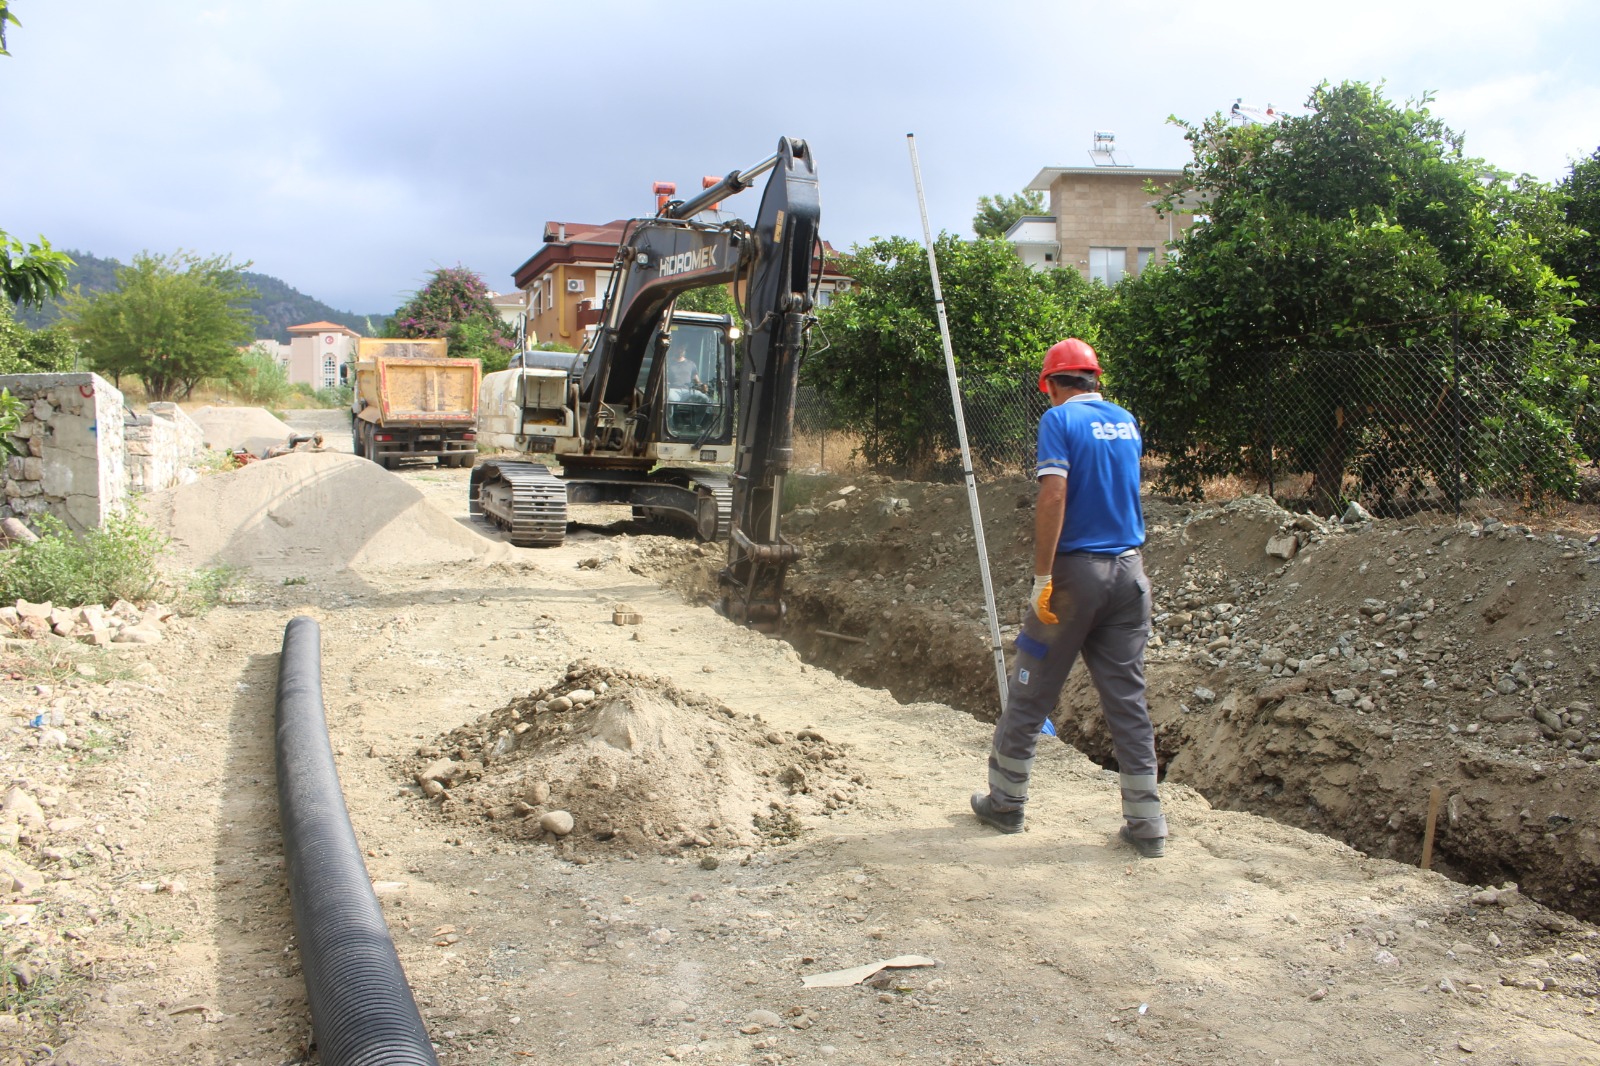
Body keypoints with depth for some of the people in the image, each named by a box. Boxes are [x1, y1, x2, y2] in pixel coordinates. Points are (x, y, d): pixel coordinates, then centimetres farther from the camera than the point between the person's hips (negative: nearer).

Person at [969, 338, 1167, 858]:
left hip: (1077, 570, -5)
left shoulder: (1060, 419, -8)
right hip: (1129, 572, 6)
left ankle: (1005, 801, 19)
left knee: (1031, 693, 7)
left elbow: (1053, 497, -19)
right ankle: (1147, 825, 10)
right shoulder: (1127, 422, 11)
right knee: (1128, 699, 8)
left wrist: (1042, 577, -18)